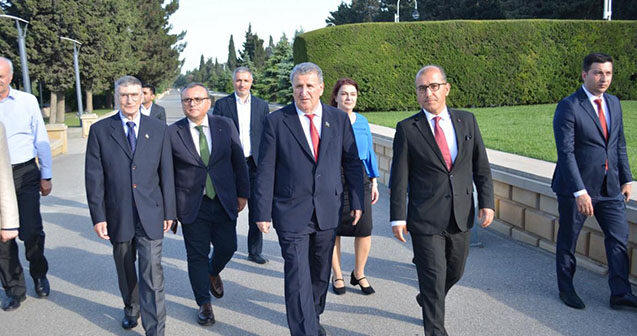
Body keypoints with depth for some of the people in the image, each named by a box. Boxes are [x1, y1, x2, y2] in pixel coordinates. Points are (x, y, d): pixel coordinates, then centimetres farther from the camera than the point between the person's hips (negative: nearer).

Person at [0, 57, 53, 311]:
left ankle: (39, 275, 20)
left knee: (31, 232, -8)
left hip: (24, 173, -1)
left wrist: (46, 176, 4)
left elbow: (41, 140, 6)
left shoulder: (27, 101, 3)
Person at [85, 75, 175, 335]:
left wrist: (168, 211, 3)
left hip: (150, 214, -1)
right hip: (118, 214, 1)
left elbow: (166, 172, 4)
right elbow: (94, 177, -1)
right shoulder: (100, 130, 0)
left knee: (152, 272, -5)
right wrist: (98, 216, -5)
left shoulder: (158, 128, 2)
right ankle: (131, 309, 43)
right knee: (125, 270, 18)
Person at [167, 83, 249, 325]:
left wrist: (242, 193, 5)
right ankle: (204, 304, 23)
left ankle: (213, 273, 45)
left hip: (224, 202, 2)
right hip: (192, 205, -2)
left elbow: (239, 161, 6)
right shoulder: (173, 133, -5)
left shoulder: (225, 126, 0)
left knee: (227, 246, 9)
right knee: (197, 255, 5)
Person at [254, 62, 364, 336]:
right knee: (298, 276, -5)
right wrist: (263, 213, -7)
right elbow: (265, 171, -5)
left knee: (321, 272, 18)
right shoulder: (276, 121, -5)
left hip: (328, 210, 4)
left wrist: (357, 201, 5)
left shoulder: (339, 119, 3)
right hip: (291, 211, -3)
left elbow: (352, 163, 9)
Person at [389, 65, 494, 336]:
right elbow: (399, 178, -5)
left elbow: (481, 166, 8)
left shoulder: (466, 120, 5)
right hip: (425, 219, -4)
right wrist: (398, 217, -8)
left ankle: (427, 300, 48)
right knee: (433, 278, -1)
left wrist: (486, 202, 1)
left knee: (455, 272, 20)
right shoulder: (407, 129, -5)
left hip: (461, 215, 5)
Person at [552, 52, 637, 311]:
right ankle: (566, 289, 27)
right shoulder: (568, 107, -14)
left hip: (610, 187, 6)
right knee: (568, 240, 9)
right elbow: (565, 153, -20)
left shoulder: (613, 103, 8)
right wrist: (579, 192, -24)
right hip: (576, 187, -6)